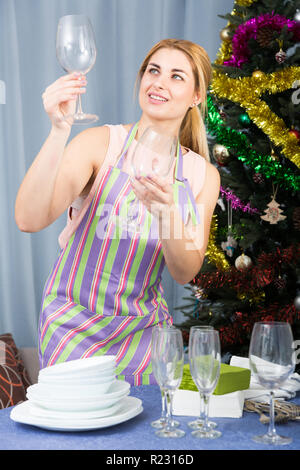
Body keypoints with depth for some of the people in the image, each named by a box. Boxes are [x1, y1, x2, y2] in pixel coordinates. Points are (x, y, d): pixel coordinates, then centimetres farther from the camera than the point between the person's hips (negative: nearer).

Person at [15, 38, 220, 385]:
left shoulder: (203, 175, 0)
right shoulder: (100, 144, -12)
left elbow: (185, 272, -6)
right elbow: (29, 220, -25)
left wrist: (167, 214, -26)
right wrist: (59, 131, -36)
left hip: (144, 328, 3)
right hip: (74, 324, -3)